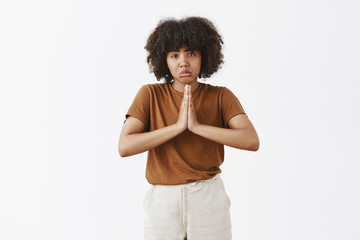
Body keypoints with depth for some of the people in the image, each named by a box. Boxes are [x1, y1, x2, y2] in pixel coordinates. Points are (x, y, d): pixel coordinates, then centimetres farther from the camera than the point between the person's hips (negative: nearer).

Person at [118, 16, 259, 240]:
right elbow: (125, 146, -14)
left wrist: (197, 126, -22)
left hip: (209, 198, 0)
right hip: (163, 200, 0)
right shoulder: (150, 95, -2)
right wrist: (177, 126, -20)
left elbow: (252, 141, -16)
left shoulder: (221, 96, -2)